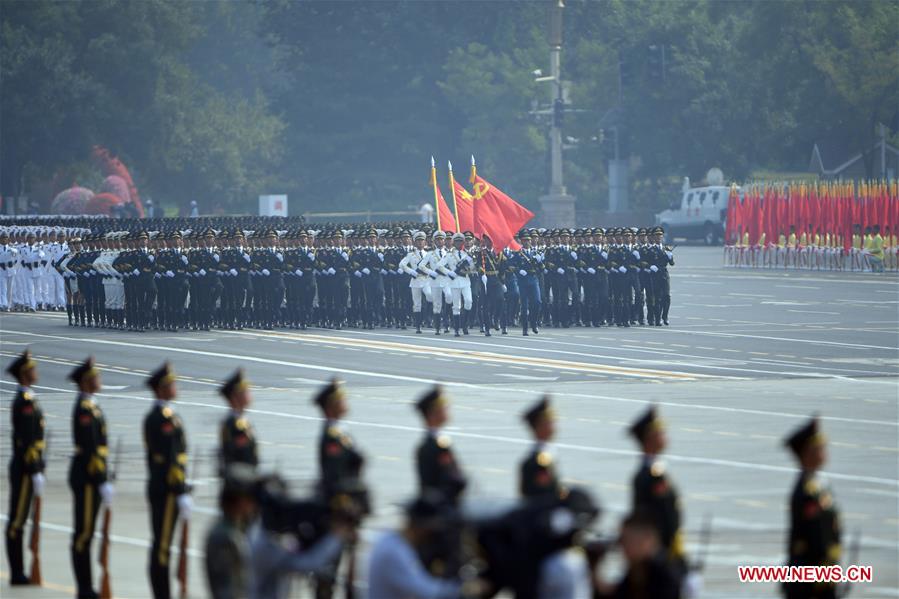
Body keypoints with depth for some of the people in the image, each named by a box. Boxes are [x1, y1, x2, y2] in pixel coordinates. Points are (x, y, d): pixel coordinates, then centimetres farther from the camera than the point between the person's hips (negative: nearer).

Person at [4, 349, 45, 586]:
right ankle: (17, 574, 0)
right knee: (17, 520, -4)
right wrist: (35, 473, -21)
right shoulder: (25, 401, -17)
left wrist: (38, 469, 19)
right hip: (25, 469, -10)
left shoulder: (26, 399, 13)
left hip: (23, 469, 10)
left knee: (17, 521, 12)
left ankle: (18, 573, 17)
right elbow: (28, 441, -21)